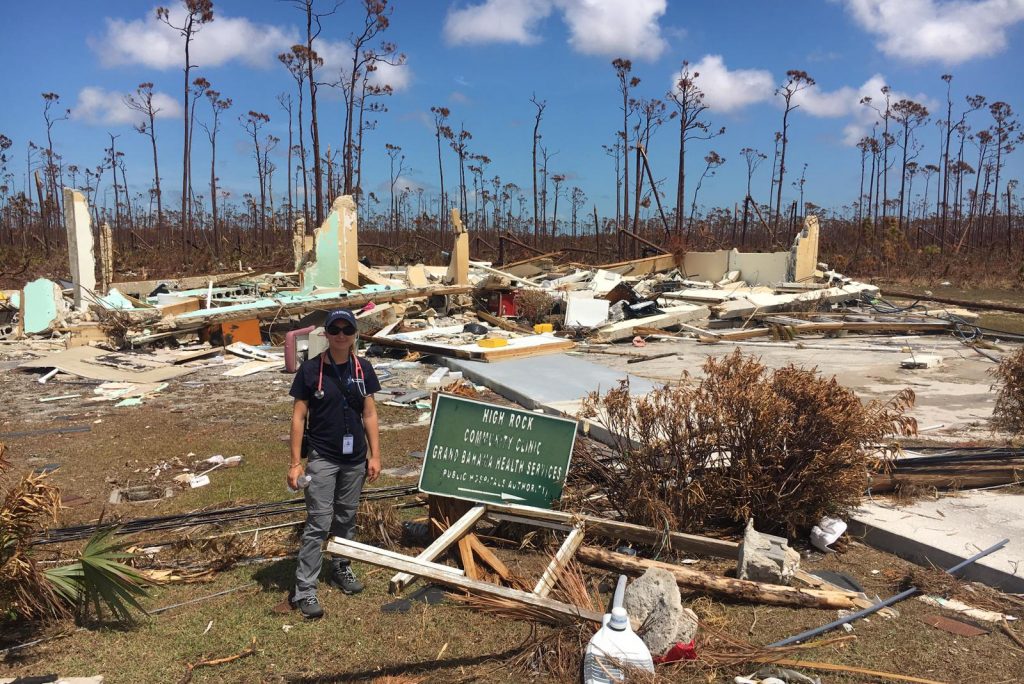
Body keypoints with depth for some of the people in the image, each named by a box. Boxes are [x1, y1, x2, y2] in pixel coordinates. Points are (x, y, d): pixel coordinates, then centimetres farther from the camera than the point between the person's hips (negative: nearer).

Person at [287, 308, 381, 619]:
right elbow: (298, 417, -7)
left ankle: (341, 569, 36)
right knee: (318, 524, -3)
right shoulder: (311, 369, -10)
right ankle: (304, 590, 5)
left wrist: (375, 455, 2)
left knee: (347, 519, 17)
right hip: (322, 458, -3)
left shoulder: (362, 368, 0)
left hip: (355, 459, 4)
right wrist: (295, 463, -9)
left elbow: (370, 414, 5)